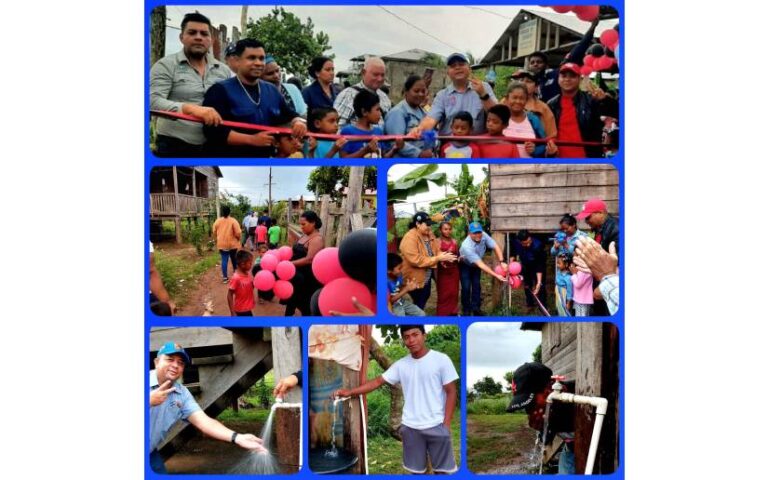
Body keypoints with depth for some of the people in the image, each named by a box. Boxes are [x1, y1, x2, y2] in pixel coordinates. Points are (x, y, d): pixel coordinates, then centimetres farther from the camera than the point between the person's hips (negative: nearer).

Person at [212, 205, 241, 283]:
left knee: (224, 260, 3)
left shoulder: (217, 221, -1)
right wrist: (238, 239, 4)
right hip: (232, 243, -2)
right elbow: (238, 233, -16)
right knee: (234, 258, 17)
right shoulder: (233, 221, -12)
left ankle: (225, 277, 1)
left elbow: (214, 232, 9)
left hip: (222, 244, 2)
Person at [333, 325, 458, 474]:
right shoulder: (400, 365, 3)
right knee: (417, 469, 13)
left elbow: (451, 392, -6)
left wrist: (446, 423, -10)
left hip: (436, 426, -3)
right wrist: (349, 392, -5)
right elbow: (378, 381, 4)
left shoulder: (441, 359, -7)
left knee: (442, 469, 6)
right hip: (410, 427, 3)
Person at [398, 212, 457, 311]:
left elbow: (436, 250, 1)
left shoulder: (429, 234, -1)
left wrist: (443, 256, -24)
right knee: (419, 304, 6)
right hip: (415, 278, -9)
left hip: (427, 276, 9)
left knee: (425, 298, 25)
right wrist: (438, 258, -32)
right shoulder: (409, 238, -28)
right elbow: (416, 260, -33)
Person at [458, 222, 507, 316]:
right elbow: (480, 264, -43)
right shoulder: (467, 246, -42)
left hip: (476, 264, 5)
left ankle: (475, 308, 14)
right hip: (465, 265, -5)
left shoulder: (483, 236, -28)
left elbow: (496, 247, -19)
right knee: (466, 287, -8)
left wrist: (502, 262, -35)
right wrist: (496, 276, -45)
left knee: (476, 285, 3)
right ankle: (466, 309, 8)